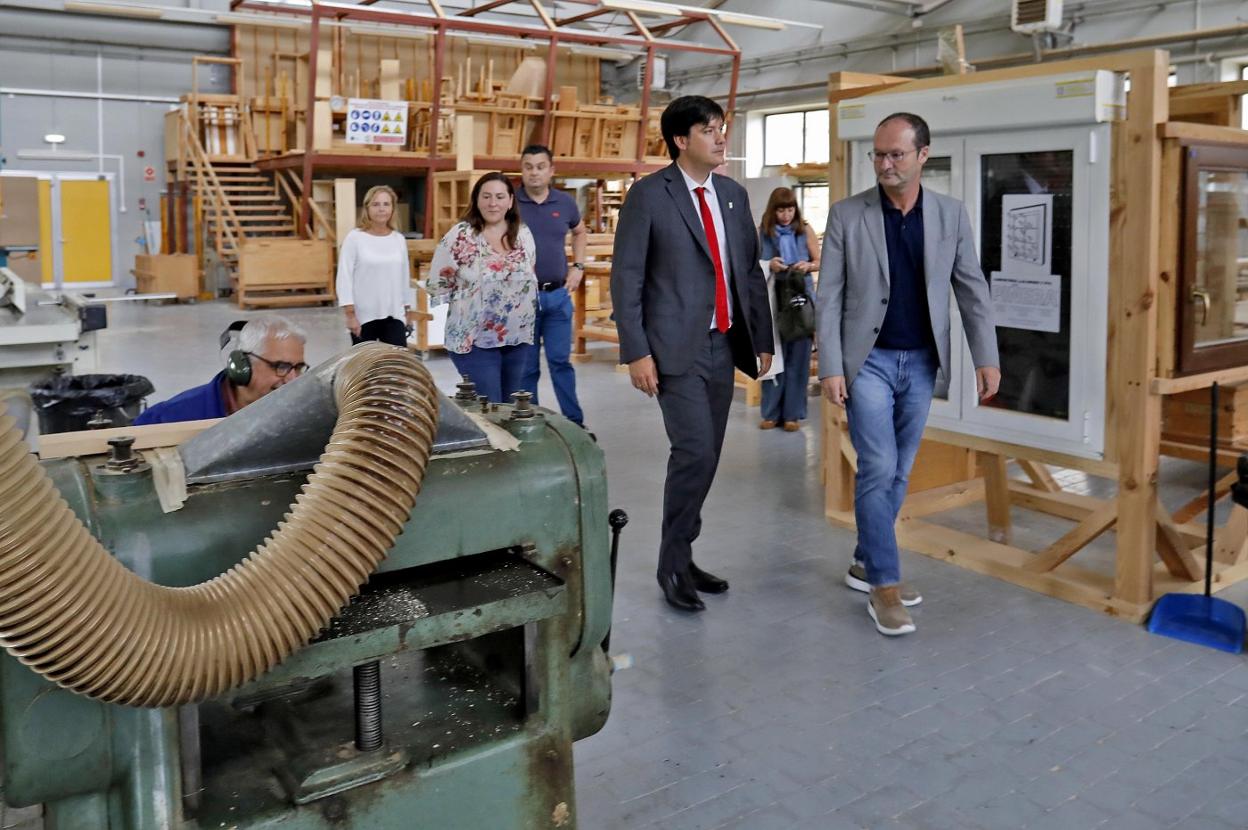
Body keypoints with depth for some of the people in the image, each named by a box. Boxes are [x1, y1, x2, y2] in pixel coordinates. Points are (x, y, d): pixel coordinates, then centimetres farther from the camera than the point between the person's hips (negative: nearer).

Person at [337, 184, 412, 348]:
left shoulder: (399, 239, 6)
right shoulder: (355, 238, -6)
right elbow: (345, 278, -7)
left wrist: (405, 311, 15)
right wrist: (350, 315, -12)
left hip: (394, 316, 3)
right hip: (364, 316, -3)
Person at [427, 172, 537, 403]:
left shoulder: (524, 235, 5)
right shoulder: (460, 236, -10)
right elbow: (437, 284, -5)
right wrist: (466, 302, -1)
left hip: (519, 338, 5)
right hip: (475, 340, -5)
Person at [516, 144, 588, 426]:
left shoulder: (565, 202, 4)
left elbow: (580, 232, 23)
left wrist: (578, 267, 12)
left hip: (558, 294, 2)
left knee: (561, 360, 6)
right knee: (527, 365, 6)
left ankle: (575, 422, 13)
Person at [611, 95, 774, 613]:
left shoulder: (734, 194, 12)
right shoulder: (649, 195, -5)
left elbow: (751, 271, 16)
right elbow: (625, 278, -8)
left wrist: (762, 339, 12)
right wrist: (637, 352, -14)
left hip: (724, 344, 6)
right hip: (677, 348, -6)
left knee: (705, 458, 10)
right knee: (695, 453, -13)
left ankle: (682, 556, 24)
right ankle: (673, 565, 4)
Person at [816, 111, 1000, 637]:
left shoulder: (951, 215, 2)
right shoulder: (846, 215, -5)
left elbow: (971, 289, 6)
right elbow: (828, 297, -6)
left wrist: (986, 357, 0)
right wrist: (830, 367, -12)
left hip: (922, 362, 4)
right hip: (868, 360, -3)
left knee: (897, 472, 11)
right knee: (878, 469, -9)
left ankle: (866, 563, 26)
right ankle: (884, 584, 0)